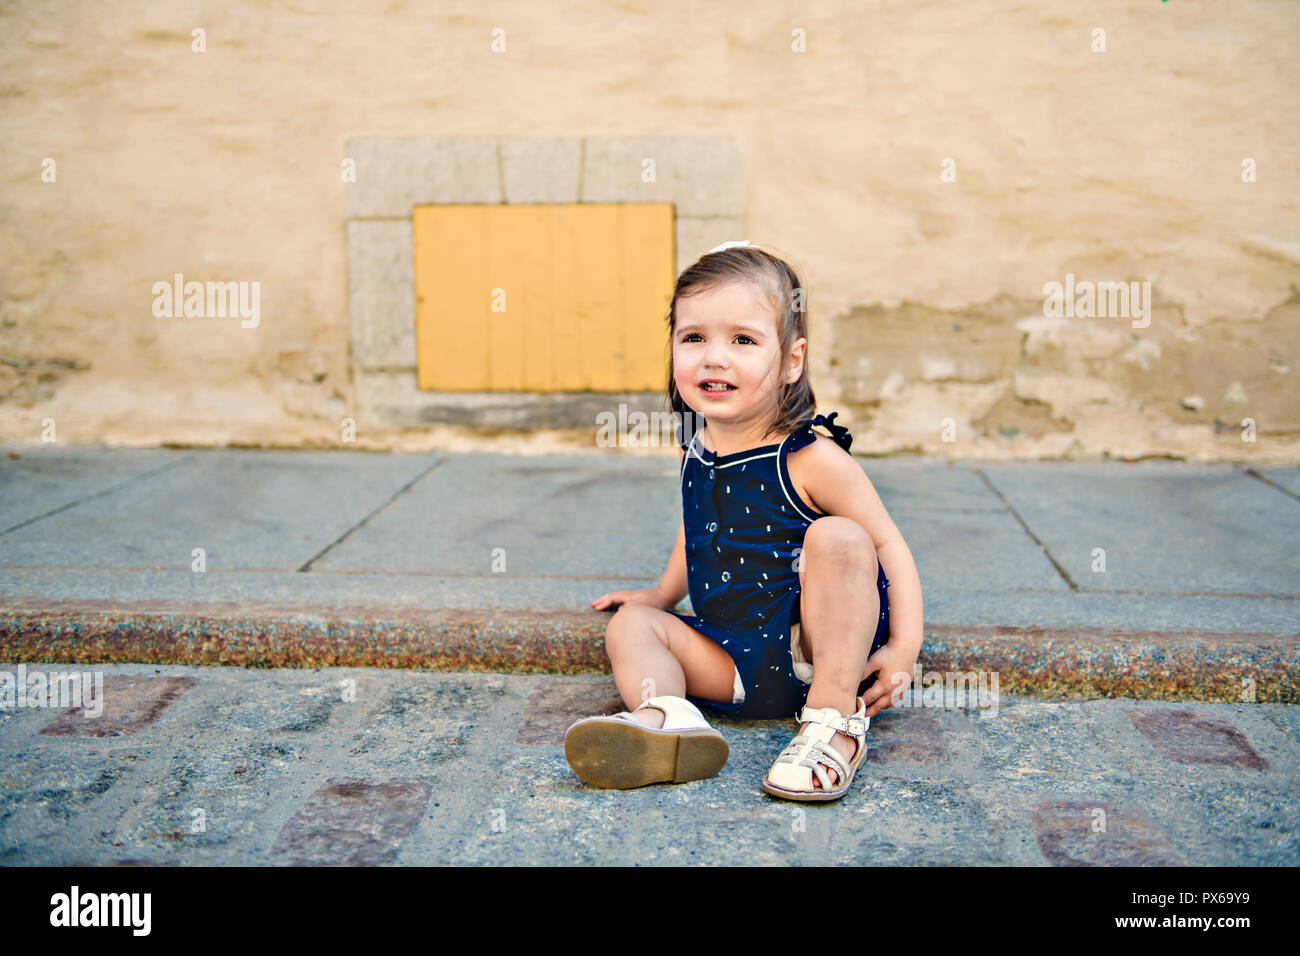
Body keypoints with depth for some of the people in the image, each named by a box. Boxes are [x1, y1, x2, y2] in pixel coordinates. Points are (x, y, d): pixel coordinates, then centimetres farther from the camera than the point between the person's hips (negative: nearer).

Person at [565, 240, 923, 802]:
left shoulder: (810, 459, -15)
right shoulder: (695, 451, 5)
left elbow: (889, 546, -12)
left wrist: (904, 647, -21)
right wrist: (664, 594, 21)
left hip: (819, 648, -6)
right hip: (734, 664, 6)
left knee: (837, 537, -29)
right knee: (630, 623, -6)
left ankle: (836, 719, -28)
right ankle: (666, 721, -37)